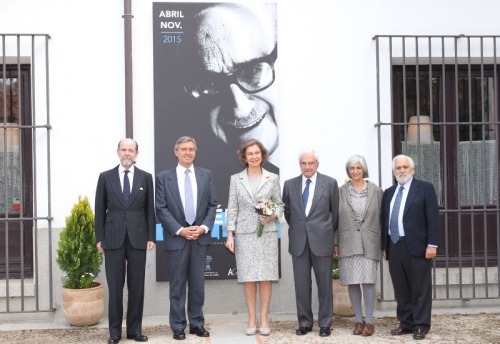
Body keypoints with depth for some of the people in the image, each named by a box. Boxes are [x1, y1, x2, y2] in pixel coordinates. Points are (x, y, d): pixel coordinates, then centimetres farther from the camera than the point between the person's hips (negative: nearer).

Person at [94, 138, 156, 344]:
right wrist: (99, 238, 1)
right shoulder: (106, 177, 5)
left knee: (137, 286, 5)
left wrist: (151, 237, 1)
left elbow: (149, 209, 6)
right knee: (115, 287, 3)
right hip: (113, 239, 0)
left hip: (138, 238, 1)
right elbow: (100, 210, 5)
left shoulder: (145, 177, 7)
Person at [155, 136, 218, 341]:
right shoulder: (163, 177, 1)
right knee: (177, 285, 4)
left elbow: (212, 205, 6)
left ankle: (197, 323, 18)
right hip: (176, 238, -2)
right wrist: (180, 230, -13)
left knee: (198, 284, 8)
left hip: (200, 237, 2)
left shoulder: (206, 175, 8)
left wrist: (204, 227, -9)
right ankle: (178, 326, 14)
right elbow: (161, 209, -4)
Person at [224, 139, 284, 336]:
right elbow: (232, 209, 4)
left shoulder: (273, 178, 5)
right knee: (248, 277, 2)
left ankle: (264, 318, 9)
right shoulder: (236, 179, 5)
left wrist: (273, 216, -12)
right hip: (244, 233, 0)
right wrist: (230, 234, -1)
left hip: (267, 233, 0)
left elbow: (279, 204, 9)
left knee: (266, 276, 0)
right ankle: (252, 319, 11)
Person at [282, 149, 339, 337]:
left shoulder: (330, 183, 0)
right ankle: (304, 322, 16)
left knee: (324, 284, 5)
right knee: (301, 285, 6)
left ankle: (325, 323, 15)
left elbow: (335, 212, 7)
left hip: (322, 240, -2)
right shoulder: (289, 184, 6)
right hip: (299, 242, 2)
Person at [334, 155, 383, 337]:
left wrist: (384, 243, 1)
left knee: (368, 281, -6)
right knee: (352, 283, 4)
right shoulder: (341, 191, 6)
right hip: (347, 243, 1)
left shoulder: (376, 191, 5)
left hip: (369, 243, -1)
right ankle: (358, 320, 14)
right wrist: (335, 243, 2)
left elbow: (381, 218, 5)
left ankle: (369, 321, 5)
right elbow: (336, 219, 6)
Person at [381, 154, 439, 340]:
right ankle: (406, 323, 18)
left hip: (416, 246, -5)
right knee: (401, 289, 9)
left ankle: (421, 325, 9)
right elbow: (384, 220, 15)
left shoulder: (425, 188, 1)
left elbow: (433, 217, -6)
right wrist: (384, 246, 11)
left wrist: (432, 244, -12)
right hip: (394, 246, 5)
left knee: (420, 288, 1)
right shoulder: (388, 192, 16)